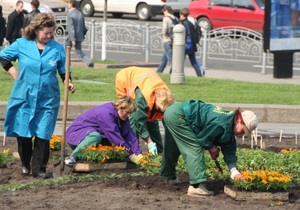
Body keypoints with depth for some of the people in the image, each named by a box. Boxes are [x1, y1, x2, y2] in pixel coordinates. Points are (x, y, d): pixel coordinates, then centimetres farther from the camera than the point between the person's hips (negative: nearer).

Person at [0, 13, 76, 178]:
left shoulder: (57, 48, -1)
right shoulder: (22, 44, -2)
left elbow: (64, 71, 7)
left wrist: (68, 83, -11)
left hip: (47, 99, 0)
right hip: (24, 97, 0)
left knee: (43, 135, -1)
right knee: (23, 133, 5)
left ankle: (39, 169, 6)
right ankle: (25, 164, 25)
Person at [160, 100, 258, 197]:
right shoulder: (222, 124, -27)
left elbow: (229, 151, 5)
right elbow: (203, 139, -17)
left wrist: (234, 171, -5)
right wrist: (213, 148, 1)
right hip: (177, 116, -10)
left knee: (172, 149, 29)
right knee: (195, 149, -14)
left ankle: (169, 176, 50)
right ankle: (197, 186, -18)